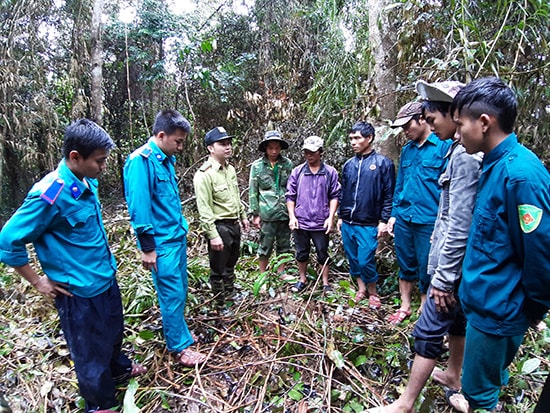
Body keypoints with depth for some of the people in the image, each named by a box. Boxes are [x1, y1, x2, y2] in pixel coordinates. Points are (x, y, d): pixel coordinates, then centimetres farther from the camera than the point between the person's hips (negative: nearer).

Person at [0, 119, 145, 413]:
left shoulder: (88, 183, -2)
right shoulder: (50, 194, -26)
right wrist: (38, 282, -11)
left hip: (106, 279, 7)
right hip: (80, 292, -7)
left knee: (113, 334, 29)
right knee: (91, 353, 15)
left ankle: (120, 371, 55)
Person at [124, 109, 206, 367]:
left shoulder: (166, 159, 10)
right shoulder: (141, 160, -17)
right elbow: (139, 207, -20)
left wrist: (182, 227, 16)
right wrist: (147, 247, -17)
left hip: (177, 236, 8)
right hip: (161, 242, -8)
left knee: (179, 290, 18)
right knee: (172, 294, 3)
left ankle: (176, 329, 36)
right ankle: (179, 345, 19)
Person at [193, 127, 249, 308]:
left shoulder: (230, 169, 7)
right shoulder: (204, 175, -20)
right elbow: (204, 208, -23)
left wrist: (243, 216, 21)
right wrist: (213, 235, -25)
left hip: (234, 224, 8)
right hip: (219, 227, -8)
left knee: (230, 264, 24)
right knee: (218, 269, 8)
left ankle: (231, 295, 43)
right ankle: (221, 304, 25)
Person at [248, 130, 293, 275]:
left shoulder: (287, 164, 3)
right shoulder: (257, 166, -2)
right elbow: (253, 191, 0)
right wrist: (255, 214, -3)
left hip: (285, 213, 3)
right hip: (267, 214, -2)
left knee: (284, 246, 14)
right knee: (265, 247, 6)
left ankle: (281, 274, 32)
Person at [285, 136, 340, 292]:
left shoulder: (330, 172, -2)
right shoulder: (297, 171, 1)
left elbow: (334, 196, 0)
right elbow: (290, 196, 4)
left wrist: (331, 217, -8)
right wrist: (292, 216, -4)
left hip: (321, 223, -1)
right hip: (300, 222, 2)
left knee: (323, 254, 12)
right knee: (301, 253, 15)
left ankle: (325, 283, 28)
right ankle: (302, 280, 34)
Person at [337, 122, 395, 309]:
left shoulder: (383, 163, -5)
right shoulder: (349, 164, 9)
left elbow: (388, 195, -6)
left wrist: (384, 220, -10)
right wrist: (340, 216, 14)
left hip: (368, 224, -5)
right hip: (347, 223, 5)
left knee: (365, 262, -3)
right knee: (353, 259, 13)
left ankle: (373, 293, 22)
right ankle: (361, 288, 33)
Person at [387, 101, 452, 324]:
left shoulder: (444, 146, -9)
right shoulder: (407, 150, 11)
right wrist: (394, 214, 14)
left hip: (429, 221, -6)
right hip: (403, 219, 6)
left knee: (427, 271, 8)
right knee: (406, 266, 17)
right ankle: (405, 307, 33)